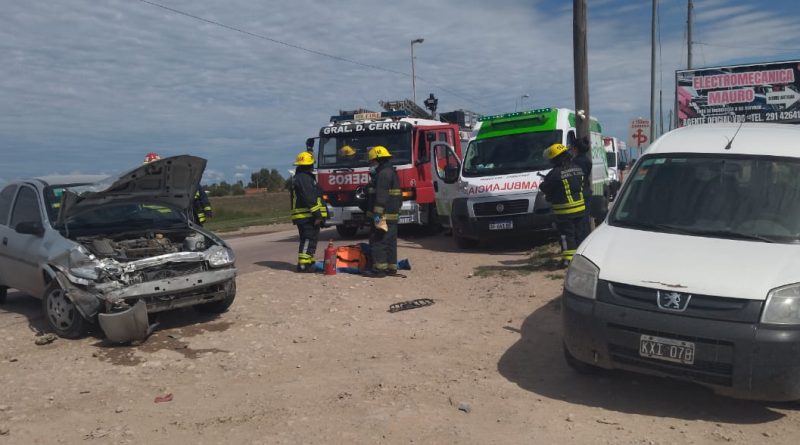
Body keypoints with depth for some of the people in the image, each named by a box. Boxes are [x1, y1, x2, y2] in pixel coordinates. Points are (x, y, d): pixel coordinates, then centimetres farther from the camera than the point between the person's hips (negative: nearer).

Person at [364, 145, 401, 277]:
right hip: (392, 215, 10)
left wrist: (377, 214, -24)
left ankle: (379, 268, -8)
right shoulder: (391, 172, 21)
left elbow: (381, 197, -22)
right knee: (390, 242, 12)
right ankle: (391, 267, 15)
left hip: (384, 215, -10)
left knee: (378, 241, -8)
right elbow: (398, 197, 24)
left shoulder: (383, 174, -13)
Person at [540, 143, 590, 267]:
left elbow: (545, 189, -8)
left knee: (567, 235, 2)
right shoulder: (578, 169, 4)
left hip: (564, 211, -5)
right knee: (581, 233, 14)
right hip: (581, 209, 5)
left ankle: (568, 257, 0)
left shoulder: (554, 174, -18)